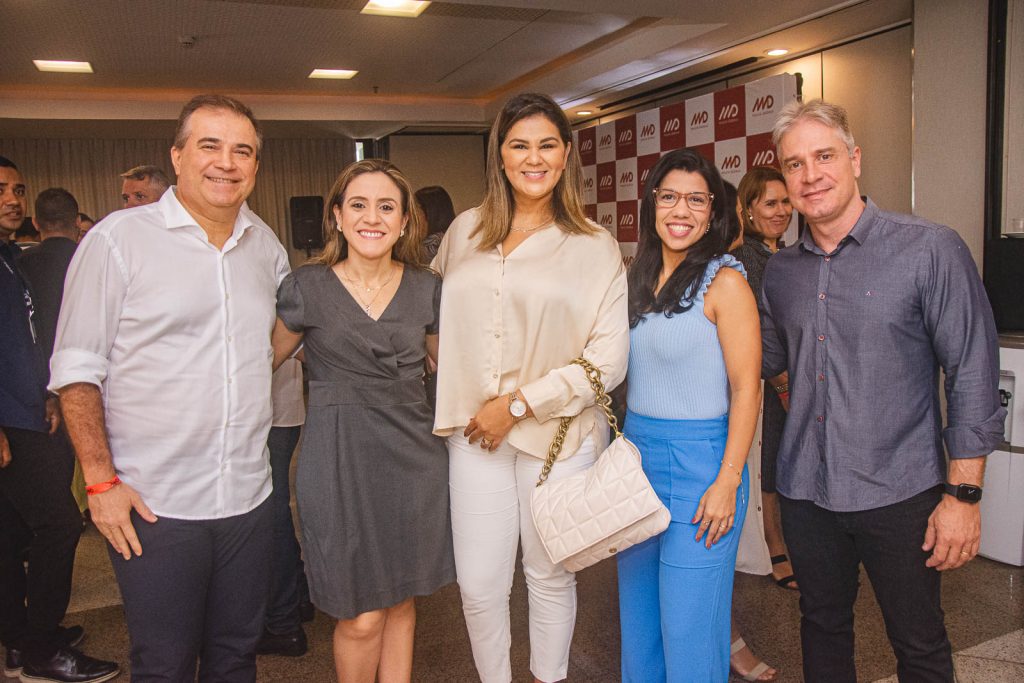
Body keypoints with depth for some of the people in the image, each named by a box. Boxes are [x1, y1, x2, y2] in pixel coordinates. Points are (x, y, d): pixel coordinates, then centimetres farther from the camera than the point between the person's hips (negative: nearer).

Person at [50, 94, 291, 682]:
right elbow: (77, 369, -6)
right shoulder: (119, 238, -7)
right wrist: (101, 480, -10)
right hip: (152, 503, -4)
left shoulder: (266, 244, 7)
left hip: (249, 497, 4)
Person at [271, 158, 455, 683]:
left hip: (412, 457, 3)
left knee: (401, 603, 15)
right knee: (361, 616, 4)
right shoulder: (306, 287, -5)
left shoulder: (426, 288, 4)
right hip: (339, 459, -3)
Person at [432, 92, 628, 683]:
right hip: (475, 432, 3)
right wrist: (453, 402, 11)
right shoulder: (465, 232, 8)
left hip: (559, 433, -2)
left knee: (550, 575, 13)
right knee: (479, 585, 6)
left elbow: (608, 358, -8)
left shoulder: (595, 247, -3)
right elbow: (433, 312, 21)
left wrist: (519, 404, -12)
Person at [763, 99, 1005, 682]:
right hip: (805, 489, 4)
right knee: (823, 627, 21)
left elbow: (974, 376, -10)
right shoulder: (781, 270, 4)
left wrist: (963, 494, -12)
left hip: (899, 494, -4)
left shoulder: (931, 250, -10)